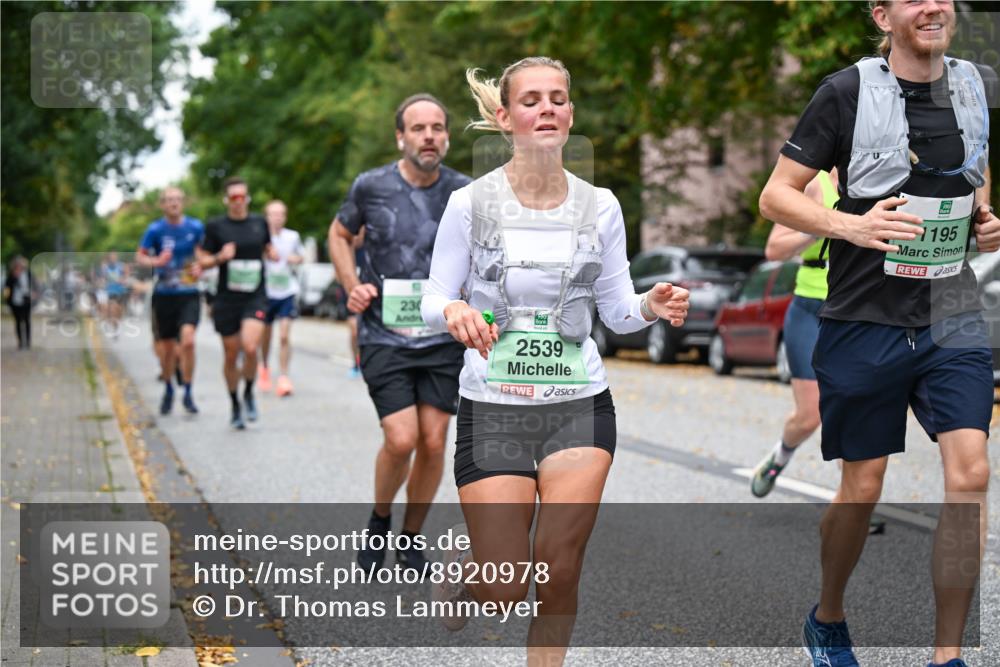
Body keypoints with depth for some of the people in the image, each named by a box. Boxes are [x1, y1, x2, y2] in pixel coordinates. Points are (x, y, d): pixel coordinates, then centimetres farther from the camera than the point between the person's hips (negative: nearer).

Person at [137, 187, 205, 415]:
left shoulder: (195, 227, -1)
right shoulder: (155, 229, -5)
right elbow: (139, 257, 0)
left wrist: (200, 266, -3)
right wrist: (156, 262, -20)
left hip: (189, 295, 0)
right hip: (164, 295, 0)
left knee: (187, 341, -19)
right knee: (168, 347, 9)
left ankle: (188, 394, -7)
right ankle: (168, 390, 33)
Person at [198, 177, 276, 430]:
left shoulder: (259, 223, 7)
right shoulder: (215, 226, 0)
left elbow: (267, 248, 23)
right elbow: (202, 260, 4)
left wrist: (272, 254, 1)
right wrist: (220, 257, -15)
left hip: (255, 297, 0)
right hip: (227, 298, 0)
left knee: (250, 347, -21)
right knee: (230, 354, 6)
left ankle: (249, 393, 6)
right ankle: (235, 406, 25)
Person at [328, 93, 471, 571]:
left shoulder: (464, 193, -1)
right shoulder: (371, 186, -5)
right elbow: (340, 234, 13)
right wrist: (352, 286, -2)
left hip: (443, 337, 2)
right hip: (383, 337, -2)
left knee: (433, 442, 0)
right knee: (401, 439, -13)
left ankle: (411, 540, 21)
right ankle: (379, 523, 16)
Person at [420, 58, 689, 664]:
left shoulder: (600, 206, 3)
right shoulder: (471, 204, -5)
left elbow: (617, 311, 7)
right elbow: (434, 301, -2)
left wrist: (651, 307, -15)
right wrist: (453, 312, -25)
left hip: (581, 406, 2)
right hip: (493, 408, -2)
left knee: (559, 575, -6)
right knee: (504, 591, -3)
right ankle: (464, 568, 34)